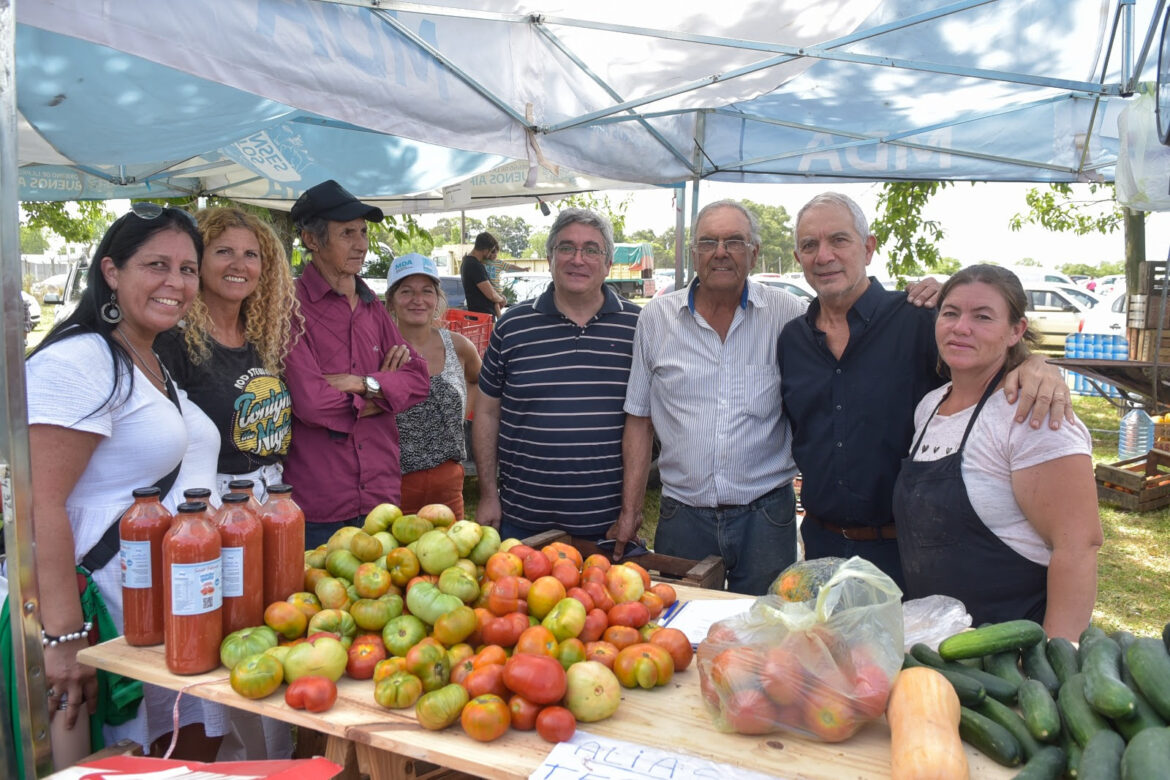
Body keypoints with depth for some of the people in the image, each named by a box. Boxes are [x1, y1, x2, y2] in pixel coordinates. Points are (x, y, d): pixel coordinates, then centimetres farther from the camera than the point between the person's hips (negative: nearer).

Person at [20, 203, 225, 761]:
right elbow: (40, 505, -21)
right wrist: (63, 640, -25)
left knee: (197, 754, 12)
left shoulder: (160, 368, 16)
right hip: (119, 612, -9)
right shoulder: (78, 361, -14)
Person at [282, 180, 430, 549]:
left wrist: (364, 384, -12)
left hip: (382, 495, 6)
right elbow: (310, 401, -20)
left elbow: (419, 378, 5)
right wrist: (384, 388, -6)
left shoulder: (371, 306, 11)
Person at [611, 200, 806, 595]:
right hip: (682, 514, 1)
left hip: (765, 514, -1)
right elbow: (639, 421, 6)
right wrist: (630, 512, 5)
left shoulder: (788, 314, -1)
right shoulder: (657, 318, 3)